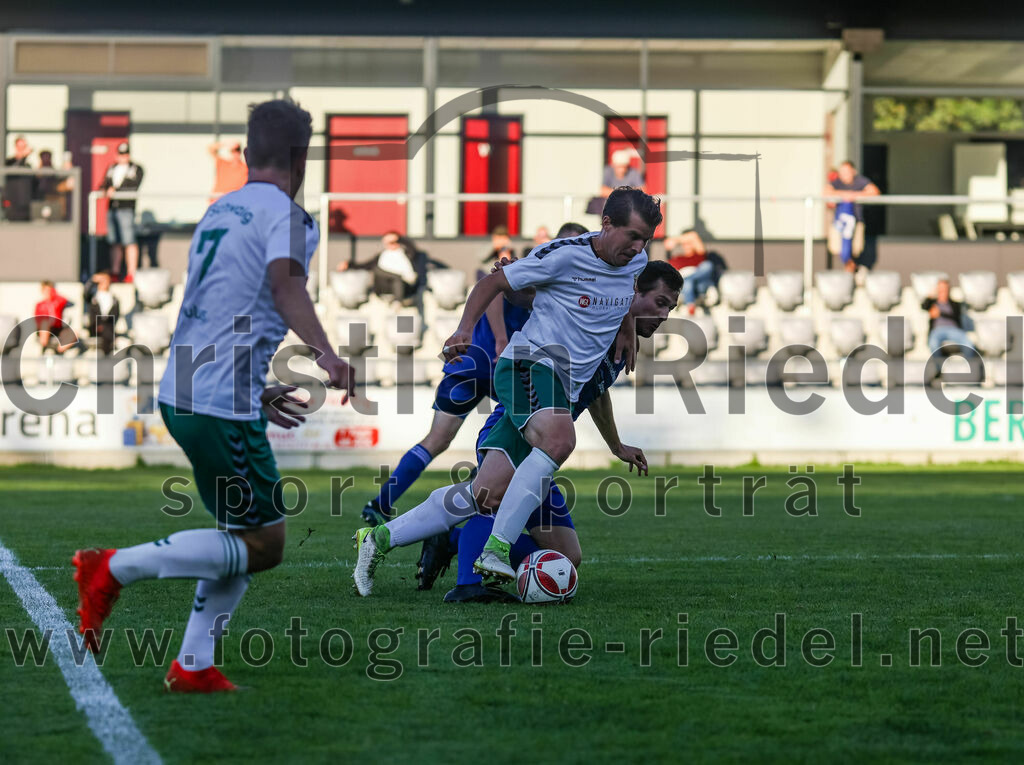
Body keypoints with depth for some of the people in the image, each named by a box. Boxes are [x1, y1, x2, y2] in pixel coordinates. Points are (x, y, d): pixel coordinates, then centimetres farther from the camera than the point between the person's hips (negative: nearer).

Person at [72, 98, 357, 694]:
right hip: (223, 405, -9)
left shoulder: (219, 212, 19)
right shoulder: (287, 215, -7)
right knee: (263, 544, -2)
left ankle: (194, 665, 11)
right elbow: (285, 282, -29)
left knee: (247, 536, 15)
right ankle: (115, 569, -7)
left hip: (183, 394, 9)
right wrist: (325, 354, -43)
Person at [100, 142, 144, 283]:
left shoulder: (136, 169, 4)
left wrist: (116, 190, -13)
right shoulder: (112, 168, 21)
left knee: (129, 242, -10)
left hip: (126, 209, -5)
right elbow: (105, 184, 20)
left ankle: (131, 274, -11)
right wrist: (103, 190, -4)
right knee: (115, 243, 5)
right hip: (112, 208, 5)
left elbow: (134, 187, -8)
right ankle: (115, 272, 8)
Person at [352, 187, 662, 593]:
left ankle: (380, 538, 12)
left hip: (563, 386, 7)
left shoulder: (636, 262, 8)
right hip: (529, 362, -7)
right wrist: (465, 329, -14)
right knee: (558, 440, -38)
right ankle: (495, 551, -34)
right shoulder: (564, 255, -12)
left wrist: (626, 328, 19)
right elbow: (494, 283, -2)